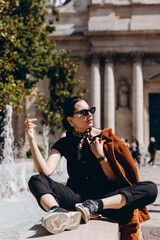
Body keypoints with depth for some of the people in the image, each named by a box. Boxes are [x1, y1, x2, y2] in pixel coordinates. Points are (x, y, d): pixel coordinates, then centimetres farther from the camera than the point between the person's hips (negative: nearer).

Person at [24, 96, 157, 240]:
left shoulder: (105, 138, 7)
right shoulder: (65, 143, 9)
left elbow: (115, 179, 4)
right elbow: (46, 171, -10)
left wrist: (100, 156, -8)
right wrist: (31, 139, -14)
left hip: (106, 196, 0)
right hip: (77, 197, 0)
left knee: (151, 188, -26)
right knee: (36, 180, -22)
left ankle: (95, 205, -42)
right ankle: (58, 212, -53)